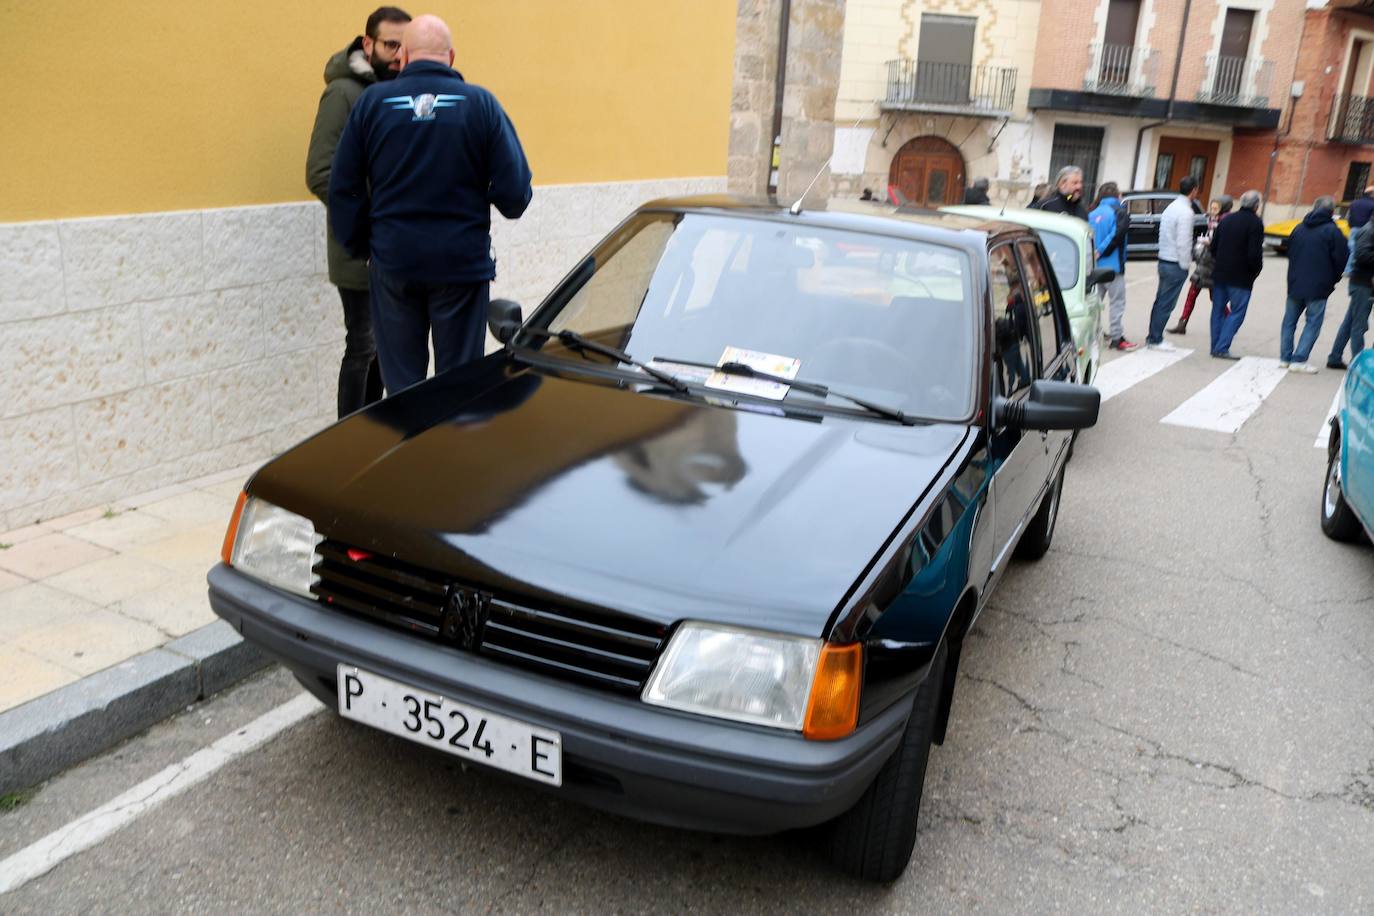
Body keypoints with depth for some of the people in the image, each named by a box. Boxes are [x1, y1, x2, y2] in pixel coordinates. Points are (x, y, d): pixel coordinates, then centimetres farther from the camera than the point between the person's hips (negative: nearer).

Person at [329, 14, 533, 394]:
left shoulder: (372, 102, 0)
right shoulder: (480, 103, -4)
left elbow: (343, 188, 0)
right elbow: (514, 190, -9)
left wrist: (359, 247, 12)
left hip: (392, 263, 1)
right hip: (462, 262, -1)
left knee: (401, 383, 10)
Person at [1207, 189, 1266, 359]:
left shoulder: (1226, 220, 9)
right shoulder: (1255, 223, -11)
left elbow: (1213, 247, 11)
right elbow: (1255, 254, -17)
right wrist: (1256, 271, -1)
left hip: (1219, 274, 6)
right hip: (1241, 277, -6)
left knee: (1218, 311, 13)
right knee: (1237, 312, -1)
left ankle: (1216, 347, 17)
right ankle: (1222, 348, -9)